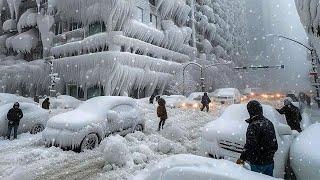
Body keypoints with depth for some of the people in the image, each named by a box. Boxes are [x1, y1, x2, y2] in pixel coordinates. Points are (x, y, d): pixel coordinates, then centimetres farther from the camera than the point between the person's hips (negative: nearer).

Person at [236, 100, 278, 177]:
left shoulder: (253, 126, -22)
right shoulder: (269, 123, 5)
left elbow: (249, 146, -26)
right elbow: (275, 143, 13)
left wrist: (242, 158, -16)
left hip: (258, 163, -8)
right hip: (270, 162, 8)